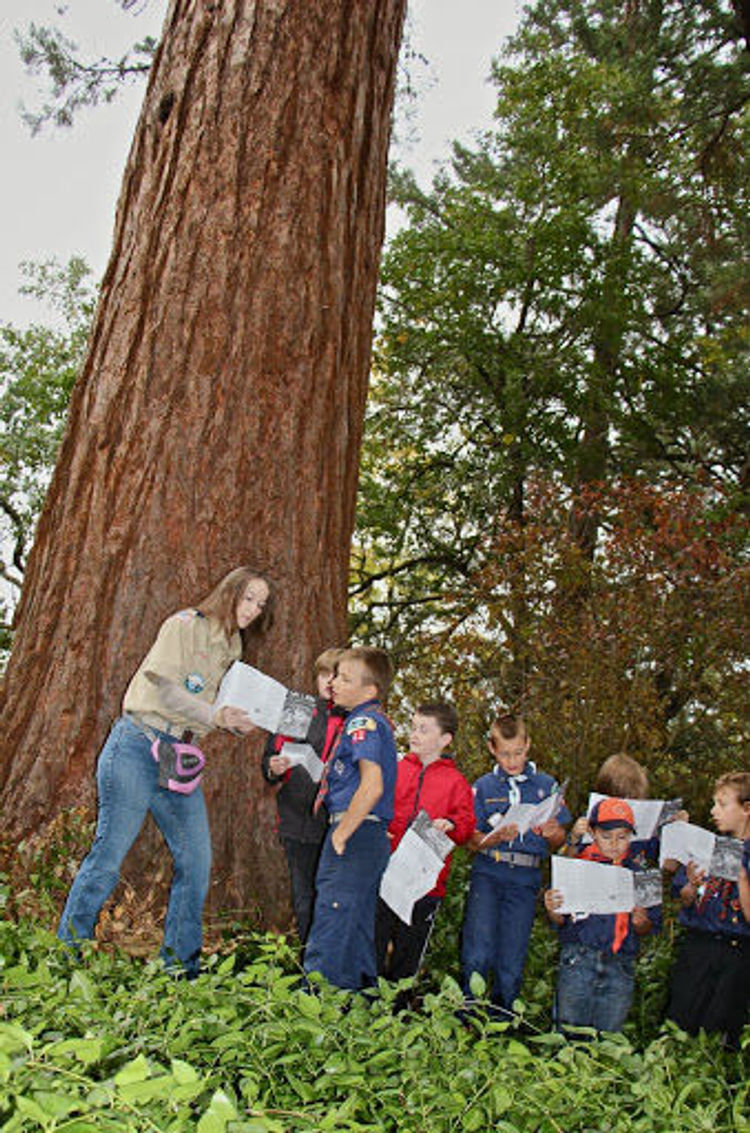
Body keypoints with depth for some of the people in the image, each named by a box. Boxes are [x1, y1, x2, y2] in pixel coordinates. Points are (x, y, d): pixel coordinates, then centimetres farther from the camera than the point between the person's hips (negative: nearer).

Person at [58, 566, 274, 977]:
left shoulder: (231, 649, 18)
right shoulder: (185, 625, -6)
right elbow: (163, 689, -15)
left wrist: (239, 721, -3)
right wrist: (214, 715, -22)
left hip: (178, 757, 8)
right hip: (137, 745, -7)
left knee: (196, 859, 3)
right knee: (109, 853, -5)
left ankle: (179, 965, 15)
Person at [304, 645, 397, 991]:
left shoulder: (364, 722, -13)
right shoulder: (374, 721, 18)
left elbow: (372, 786, -24)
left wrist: (341, 833, -18)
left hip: (356, 834, -10)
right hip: (372, 838, 10)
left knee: (330, 928, -8)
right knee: (358, 931, 16)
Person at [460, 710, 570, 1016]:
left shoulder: (546, 785, 8)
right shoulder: (483, 787, 7)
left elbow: (559, 842, 12)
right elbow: (472, 840, 5)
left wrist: (553, 833, -12)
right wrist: (496, 838, -15)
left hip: (526, 879, 1)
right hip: (488, 873, -1)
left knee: (512, 960, 4)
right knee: (479, 953, -11)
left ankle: (501, 1018, 21)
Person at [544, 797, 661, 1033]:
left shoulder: (638, 875, 6)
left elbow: (649, 930, 8)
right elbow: (561, 922, 0)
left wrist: (641, 922, -13)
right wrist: (552, 911, -21)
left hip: (619, 970, 2)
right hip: (577, 963, -2)